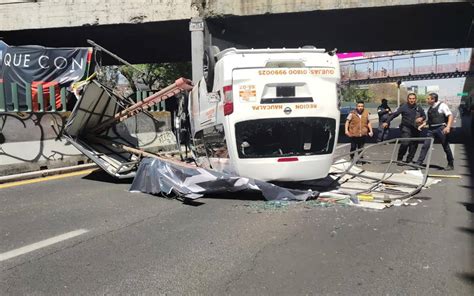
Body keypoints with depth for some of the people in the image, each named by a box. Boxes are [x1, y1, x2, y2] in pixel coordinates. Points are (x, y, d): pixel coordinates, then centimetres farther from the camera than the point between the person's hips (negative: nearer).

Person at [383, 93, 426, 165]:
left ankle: (409, 160, 18)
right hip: (406, 128, -5)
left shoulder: (418, 108, 8)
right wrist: (387, 122, -17)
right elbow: (394, 114, -8)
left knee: (414, 145, 6)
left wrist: (421, 118, -6)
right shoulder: (403, 107, -4)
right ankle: (399, 159, -4)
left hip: (416, 129, 5)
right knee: (405, 143, -19)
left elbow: (424, 116, 19)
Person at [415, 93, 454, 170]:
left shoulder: (442, 106, -7)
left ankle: (451, 165, 19)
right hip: (431, 129, 6)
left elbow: (450, 116, -13)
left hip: (441, 129, -6)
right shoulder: (430, 108, 14)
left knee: (446, 147, 5)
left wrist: (448, 127, -25)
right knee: (425, 146, -3)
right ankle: (418, 163, -1)